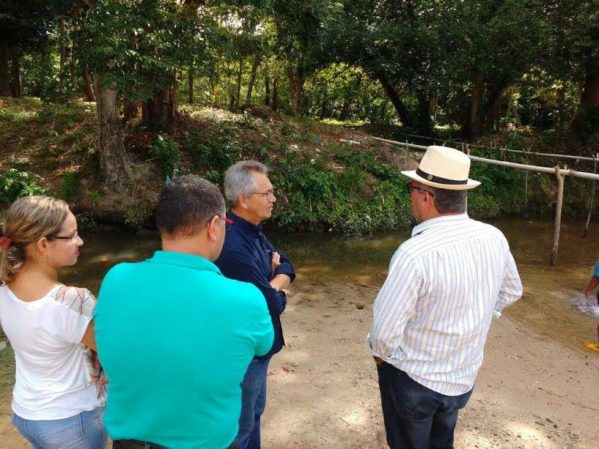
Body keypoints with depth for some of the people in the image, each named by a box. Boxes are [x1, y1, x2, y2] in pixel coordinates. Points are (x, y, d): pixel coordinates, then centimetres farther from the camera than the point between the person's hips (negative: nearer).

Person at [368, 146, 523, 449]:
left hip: (412, 379, -5)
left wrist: (380, 352, -5)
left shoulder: (415, 253, -33)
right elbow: (511, 292, 8)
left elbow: (385, 329, -26)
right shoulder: (494, 239, -11)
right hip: (464, 376, 6)